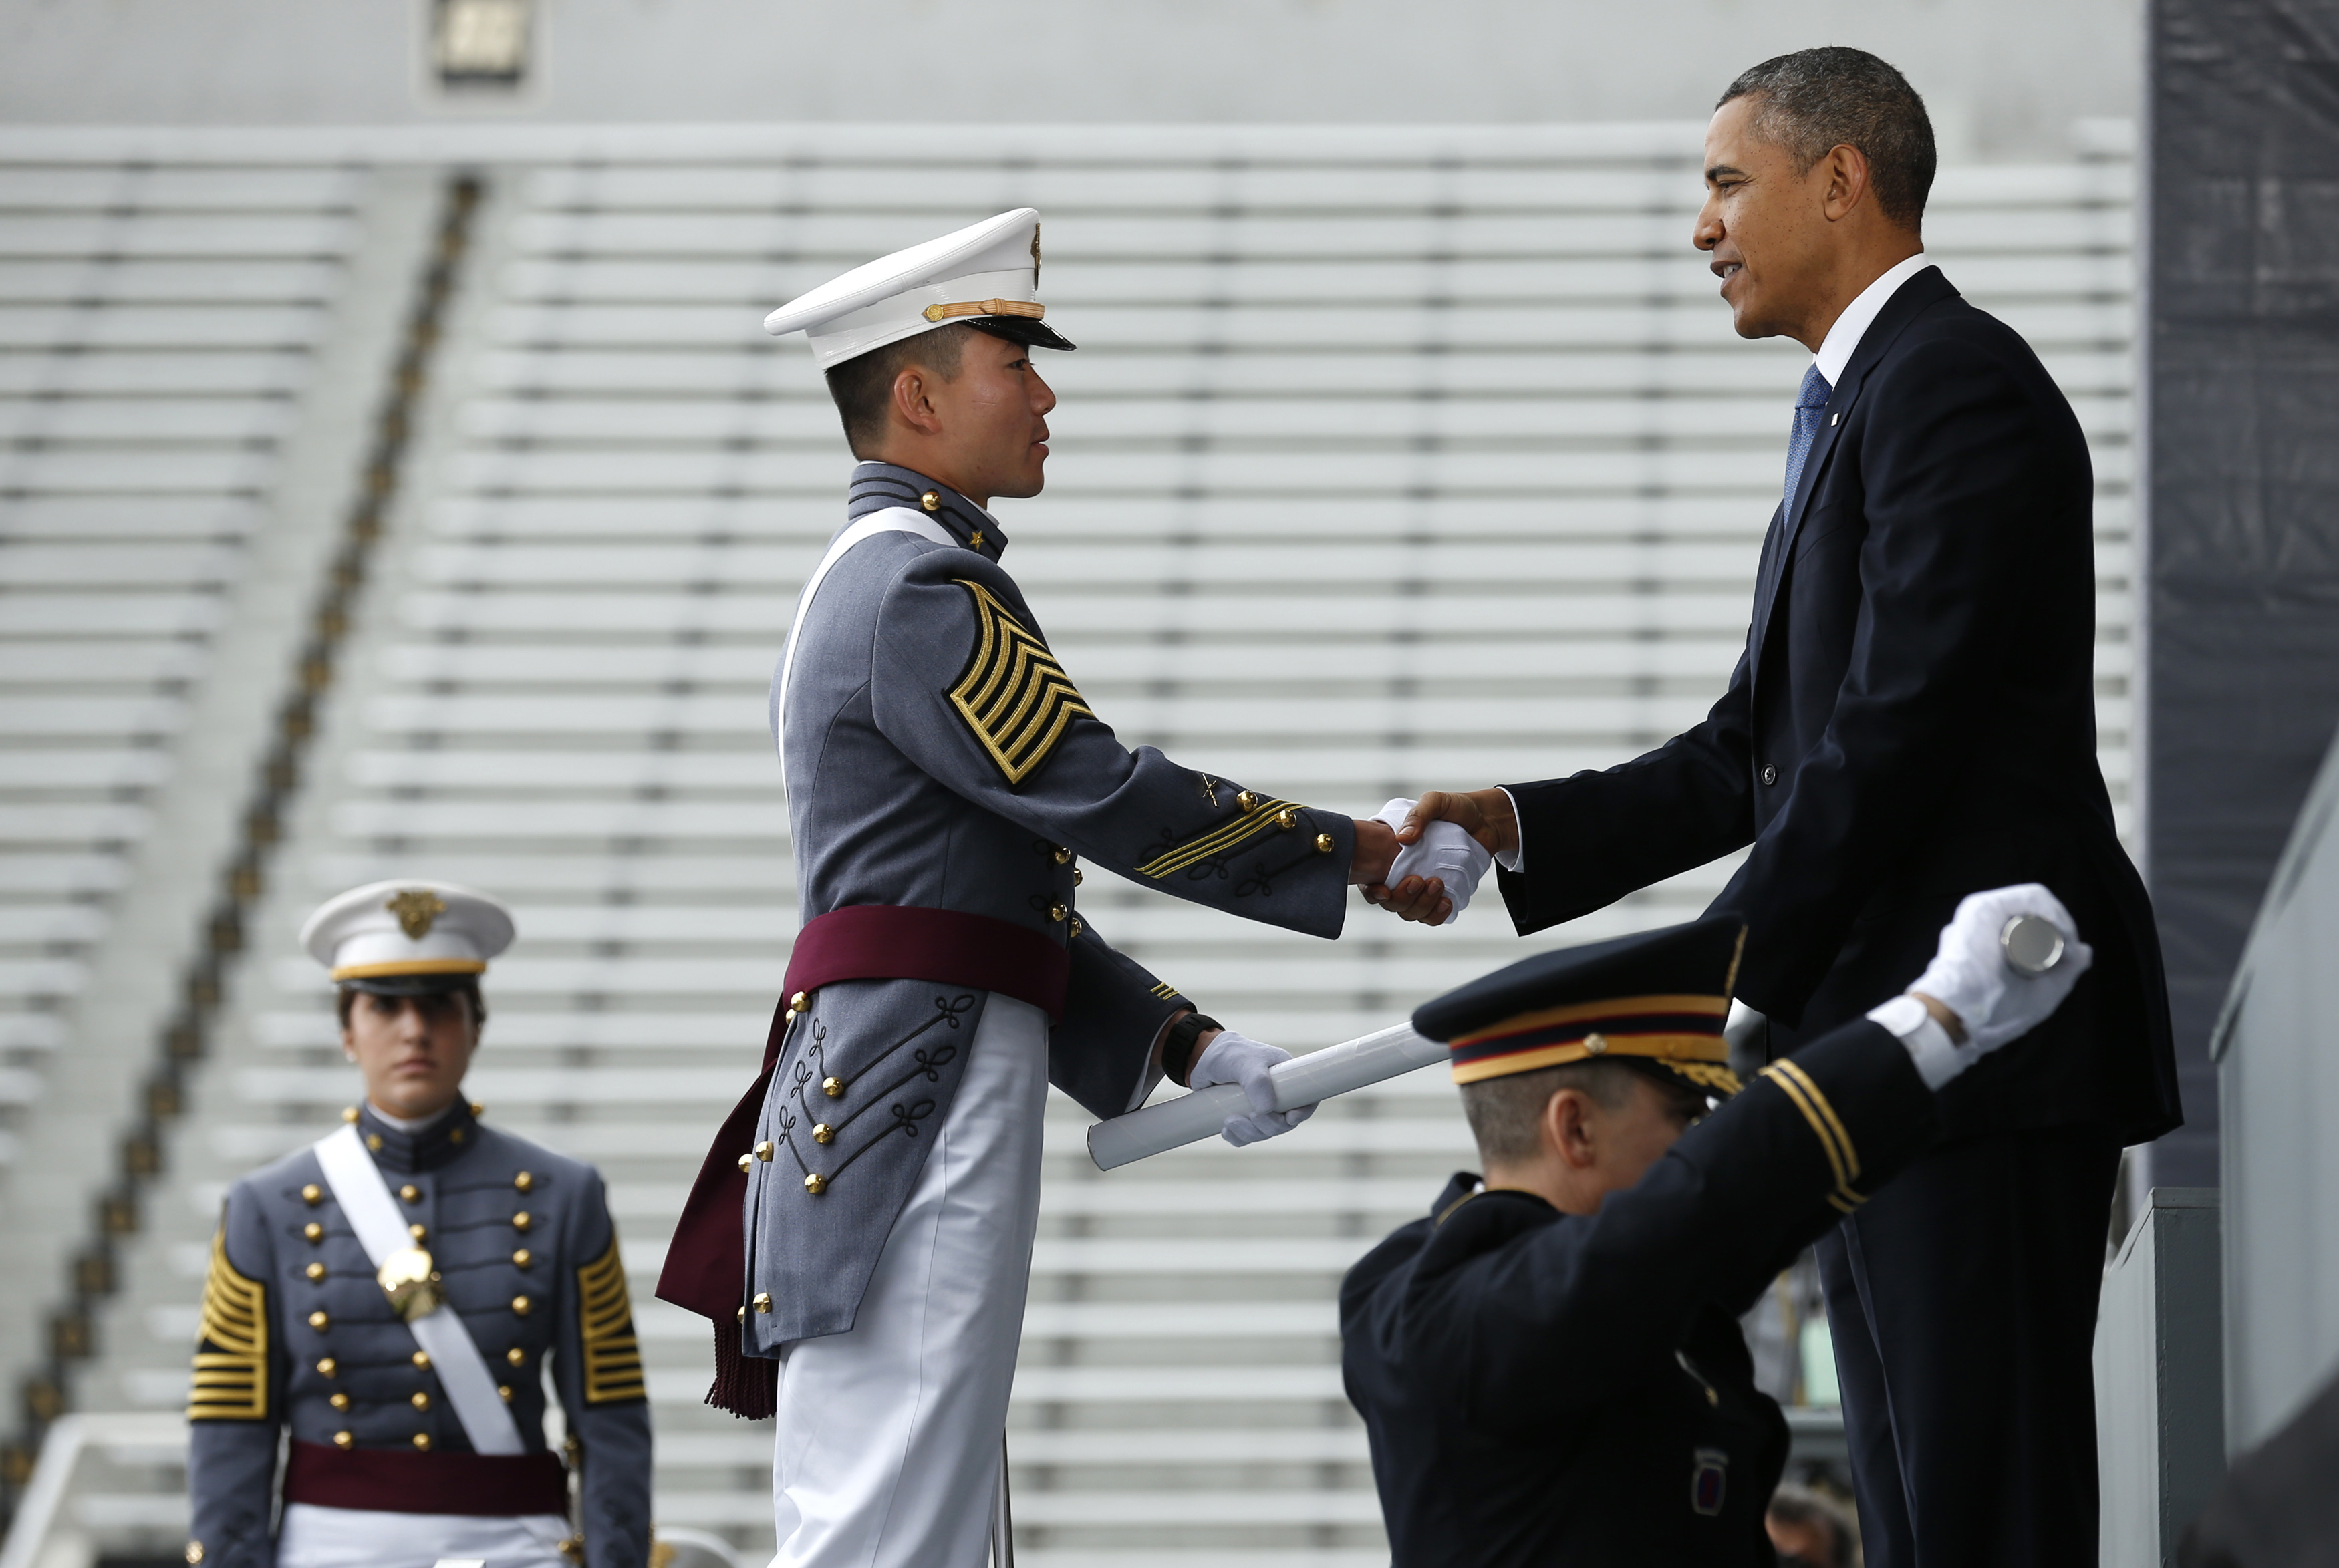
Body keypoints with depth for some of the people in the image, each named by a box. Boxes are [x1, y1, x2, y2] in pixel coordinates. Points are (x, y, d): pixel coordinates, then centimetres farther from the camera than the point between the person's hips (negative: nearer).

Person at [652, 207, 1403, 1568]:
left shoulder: (876, 580, 24)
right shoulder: (920, 589, -10)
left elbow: (1007, 894, 23)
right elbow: (1105, 797, -14)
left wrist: (1191, 1050, 15)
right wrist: (1356, 852, -3)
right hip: (922, 1096, -11)